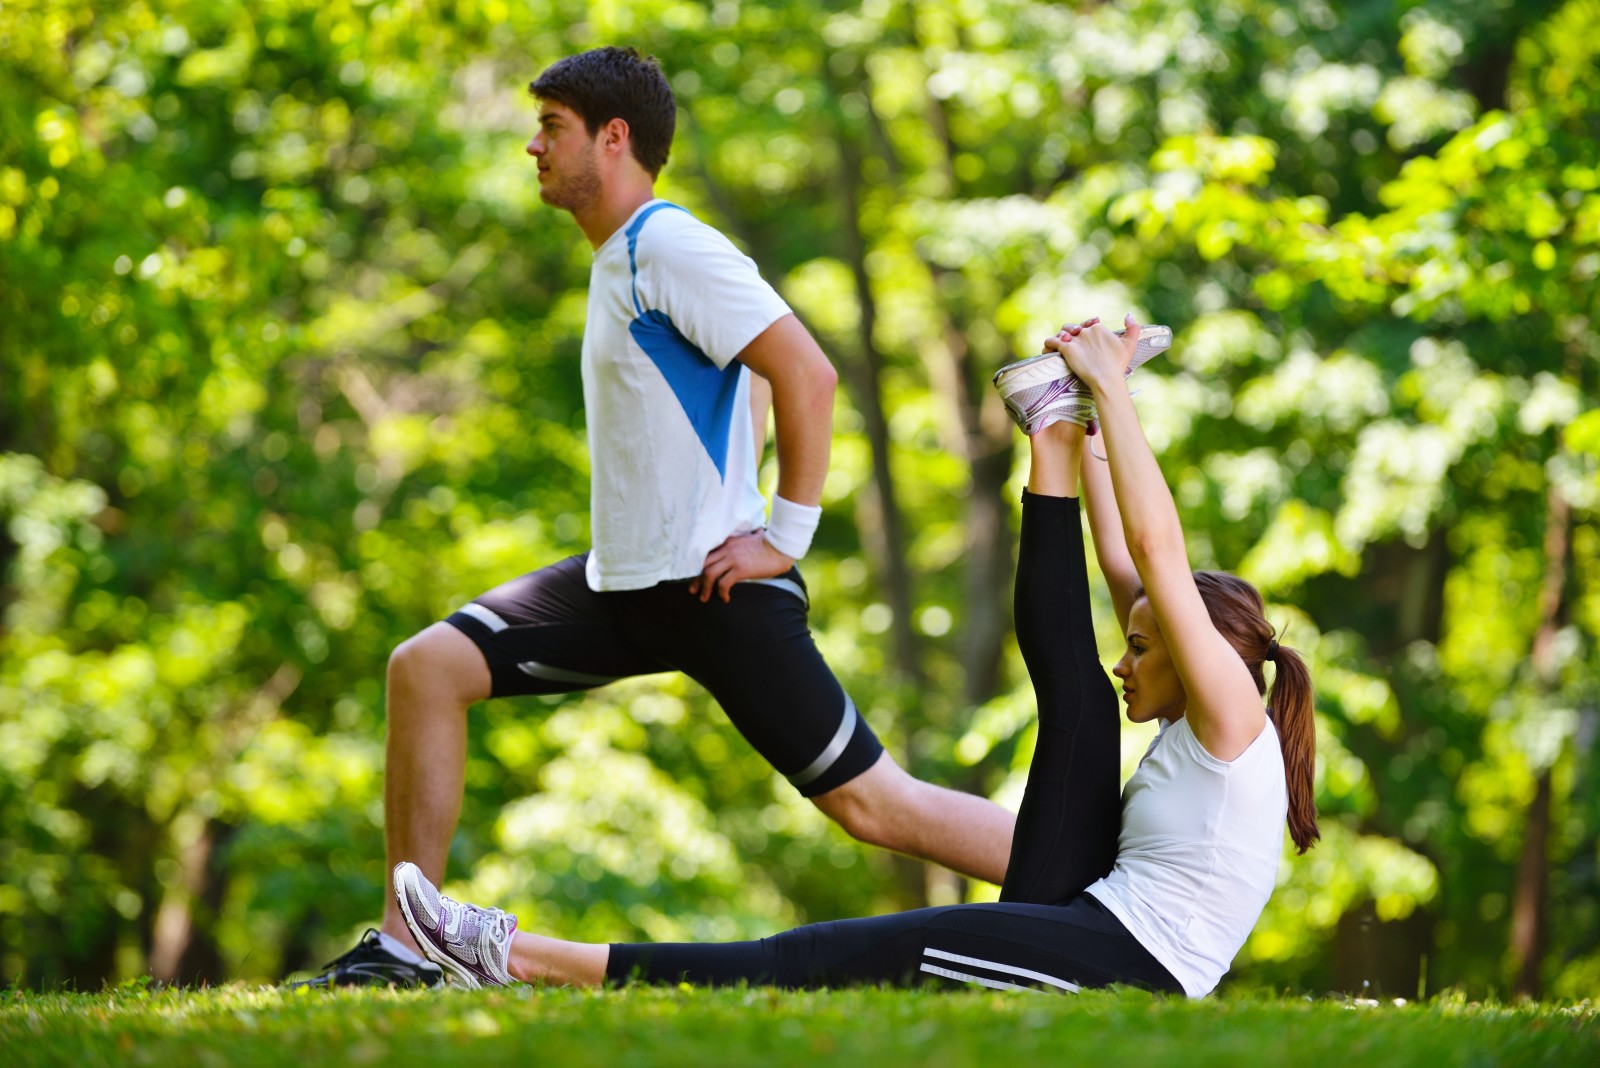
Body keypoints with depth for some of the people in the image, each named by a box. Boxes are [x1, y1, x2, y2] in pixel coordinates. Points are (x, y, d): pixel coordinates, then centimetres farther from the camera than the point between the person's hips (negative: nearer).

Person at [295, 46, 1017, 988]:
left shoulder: (670, 249, -14)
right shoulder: (623, 258, 15)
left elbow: (808, 374, -22)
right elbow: (747, 385, 28)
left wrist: (785, 536, -20)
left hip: (712, 589, -9)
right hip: (624, 583, 9)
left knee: (871, 801, -9)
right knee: (427, 668, 1)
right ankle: (405, 947, 3)